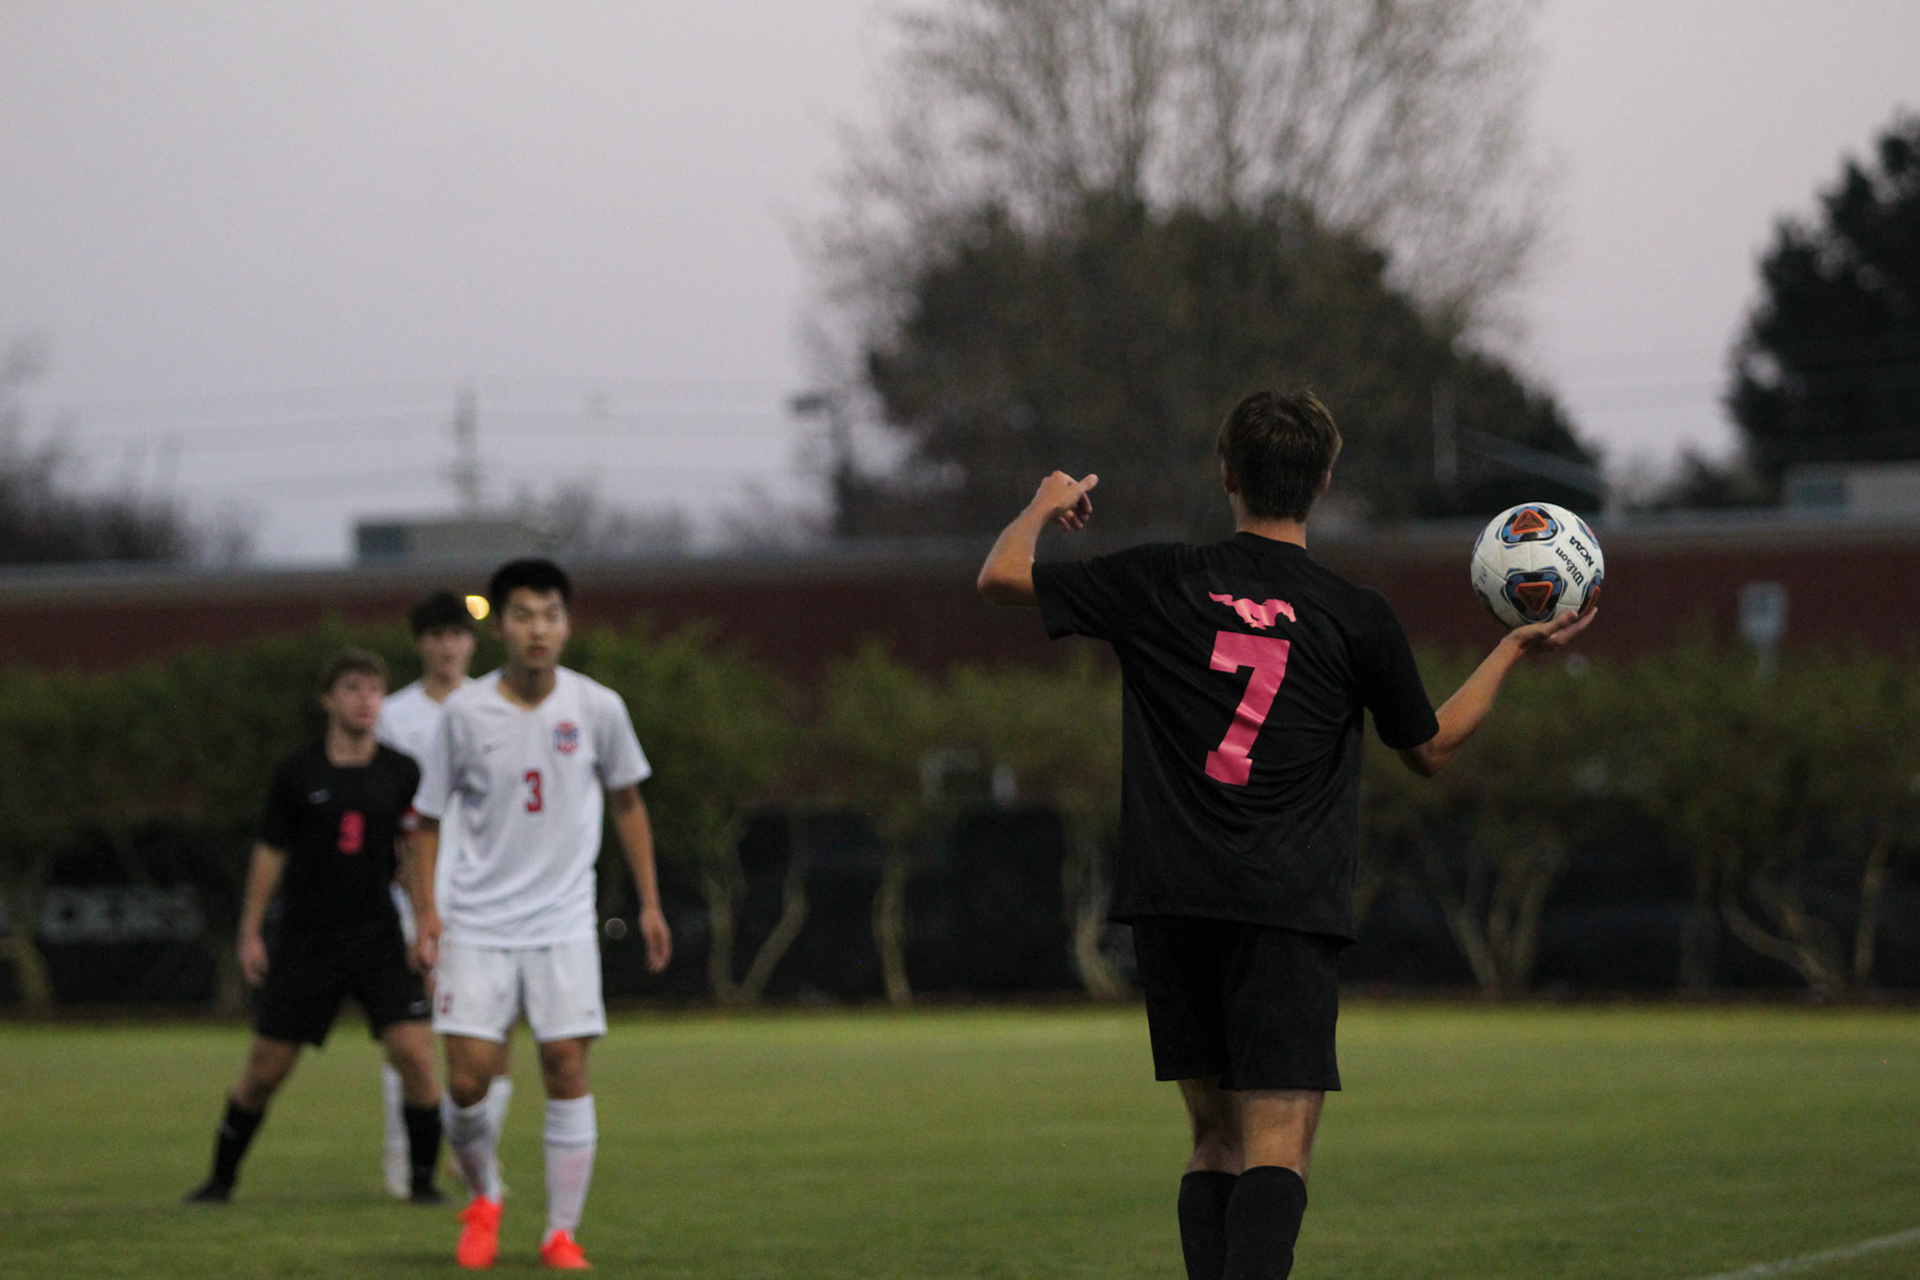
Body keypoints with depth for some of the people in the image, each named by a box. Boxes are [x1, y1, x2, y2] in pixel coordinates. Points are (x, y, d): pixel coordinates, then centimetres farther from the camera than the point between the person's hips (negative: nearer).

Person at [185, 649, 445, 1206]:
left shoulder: (401, 774, 2)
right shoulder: (298, 773, 0)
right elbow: (270, 851, 6)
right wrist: (250, 933, 5)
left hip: (379, 941, 1)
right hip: (305, 944, -1)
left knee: (415, 1054, -14)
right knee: (265, 1070, 2)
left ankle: (422, 1179, 0)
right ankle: (222, 1176, 21)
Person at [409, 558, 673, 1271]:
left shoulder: (597, 709, -2)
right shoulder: (465, 713, -5)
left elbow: (627, 803, 12)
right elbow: (428, 816, 5)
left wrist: (649, 904, 10)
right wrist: (425, 910, -5)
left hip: (564, 924, 1)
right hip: (477, 926, 0)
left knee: (566, 1068, -7)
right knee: (468, 1078, -7)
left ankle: (562, 1232, 3)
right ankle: (483, 1198, 21)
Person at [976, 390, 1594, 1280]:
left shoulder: (1159, 585, 2)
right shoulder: (1357, 620, 2)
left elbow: (1002, 577, 8)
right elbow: (1430, 748, 16)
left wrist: (1046, 505, 28)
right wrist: (1517, 650, 29)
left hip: (1171, 905, 3)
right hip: (1289, 911, -2)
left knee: (1216, 1140, 12)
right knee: (1277, 1147, -8)